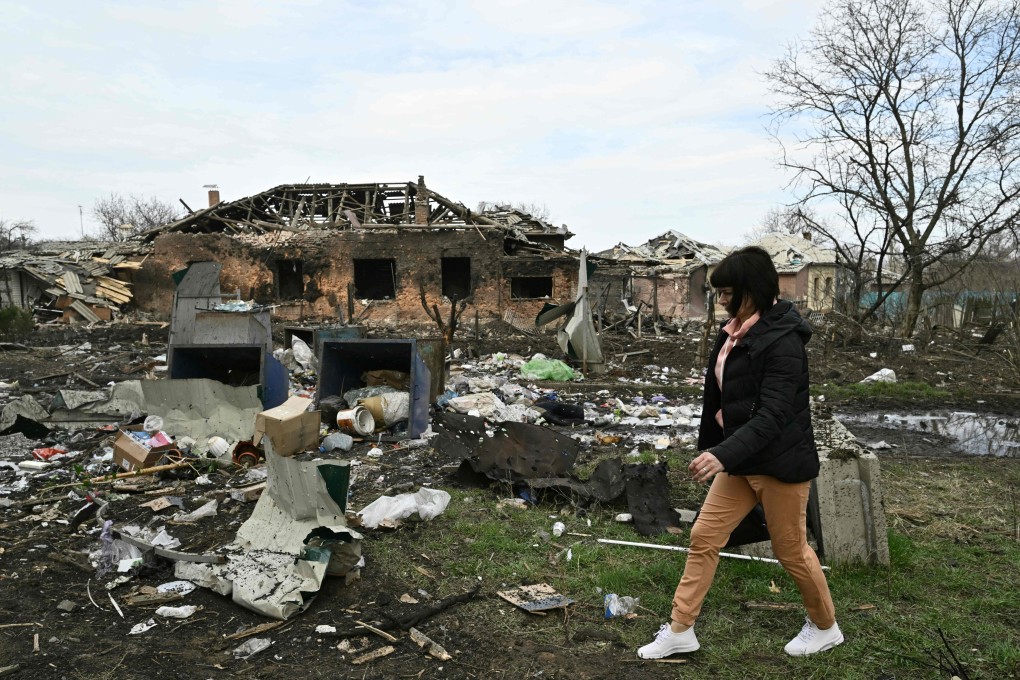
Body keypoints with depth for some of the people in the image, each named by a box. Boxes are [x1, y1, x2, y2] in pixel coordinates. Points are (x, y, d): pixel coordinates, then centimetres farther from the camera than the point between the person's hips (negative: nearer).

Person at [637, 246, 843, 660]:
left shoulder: (782, 341, -22)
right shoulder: (734, 333, 5)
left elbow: (773, 414, -29)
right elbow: (718, 397, 13)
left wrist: (724, 454, -39)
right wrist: (709, 448, 20)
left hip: (780, 463, -8)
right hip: (741, 460, 8)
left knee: (790, 549, 10)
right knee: (704, 537, 8)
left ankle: (825, 627, 37)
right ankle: (680, 630, 20)